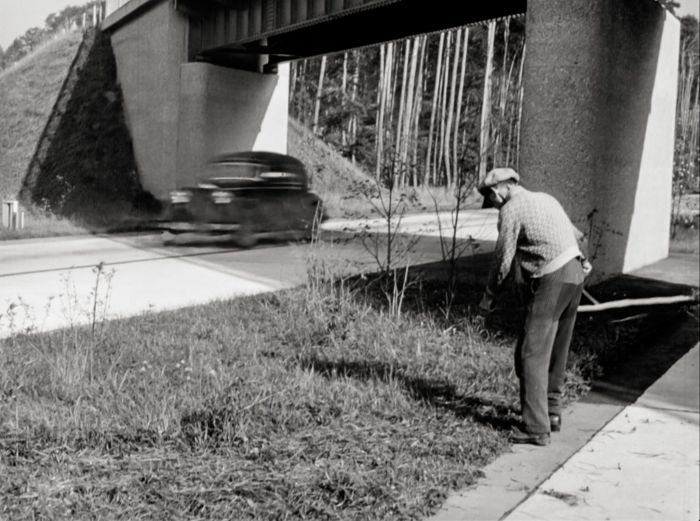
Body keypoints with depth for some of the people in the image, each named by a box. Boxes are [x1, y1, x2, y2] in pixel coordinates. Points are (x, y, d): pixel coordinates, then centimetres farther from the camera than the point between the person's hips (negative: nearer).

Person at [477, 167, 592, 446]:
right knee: (557, 352, 19)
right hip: (575, 274, 9)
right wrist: (579, 260, 42)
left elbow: (503, 260, -8)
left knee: (532, 355, -4)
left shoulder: (511, 210, -7)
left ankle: (536, 428, -3)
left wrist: (488, 296, 3)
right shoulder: (546, 198, 17)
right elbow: (577, 236, 25)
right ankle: (552, 412, 30)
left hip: (550, 282, -9)